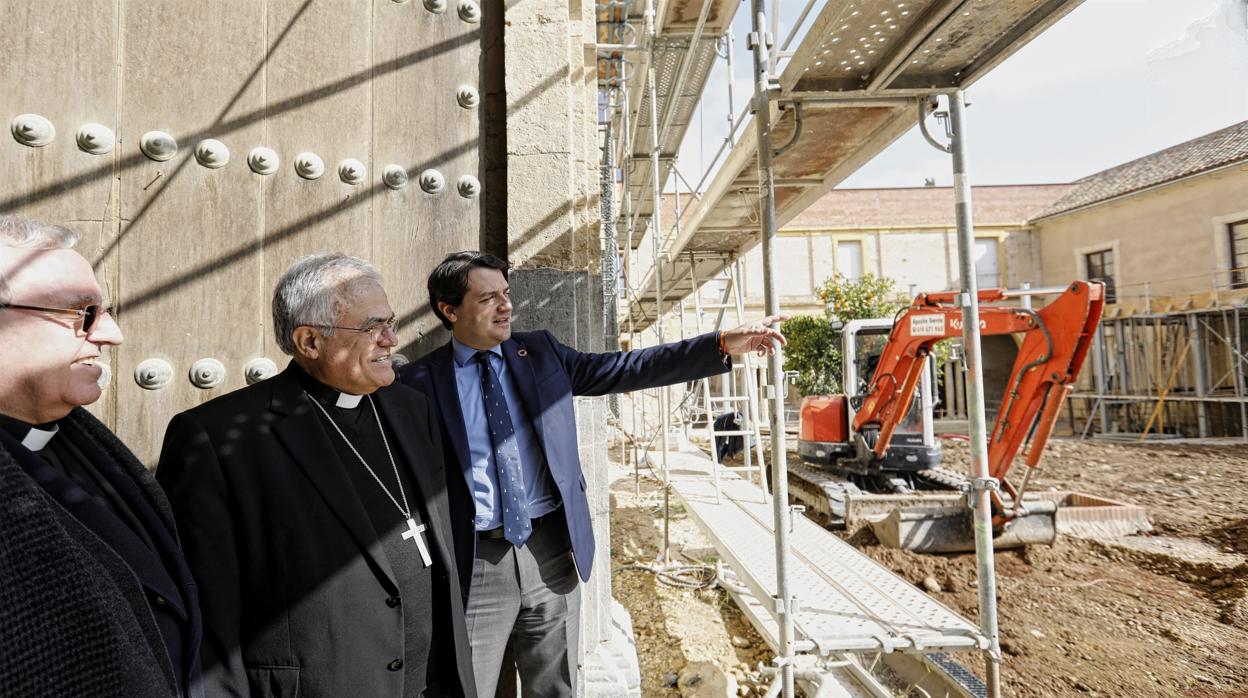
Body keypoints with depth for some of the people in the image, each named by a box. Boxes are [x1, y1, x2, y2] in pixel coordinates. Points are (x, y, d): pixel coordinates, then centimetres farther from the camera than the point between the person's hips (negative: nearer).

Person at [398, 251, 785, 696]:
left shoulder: (540, 353, 4)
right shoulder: (419, 381, -6)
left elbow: (624, 370, 0)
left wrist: (723, 344, -6)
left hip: (550, 553, 3)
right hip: (474, 562, -3)